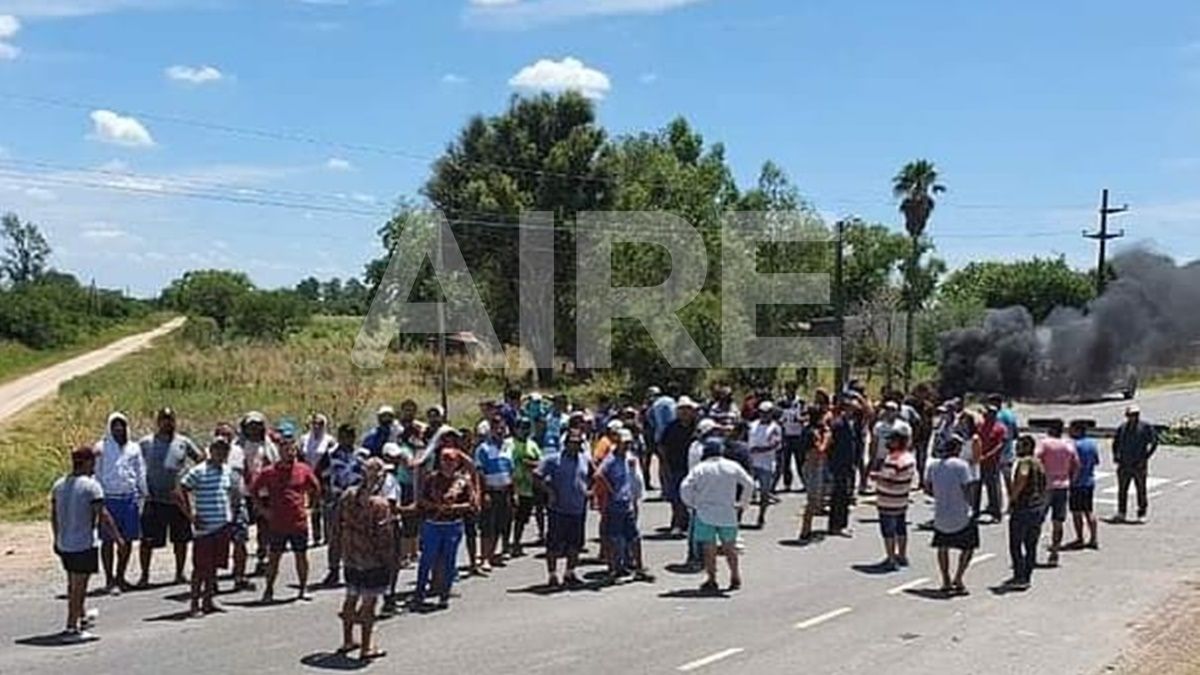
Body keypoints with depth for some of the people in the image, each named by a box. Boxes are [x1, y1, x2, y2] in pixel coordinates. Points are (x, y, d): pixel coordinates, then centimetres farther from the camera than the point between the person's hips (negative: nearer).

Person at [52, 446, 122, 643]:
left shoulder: (58, 485, 7)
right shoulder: (91, 486, -14)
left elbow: (53, 516, 14)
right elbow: (103, 516, -17)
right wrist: (117, 538, -9)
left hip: (63, 544, 7)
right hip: (84, 545, -7)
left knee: (73, 584, 21)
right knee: (78, 586, 0)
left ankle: (82, 617, 40)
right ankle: (71, 629, 2)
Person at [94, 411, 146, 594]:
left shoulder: (134, 448, 10)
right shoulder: (102, 448, 1)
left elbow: (140, 472, 15)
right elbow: (96, 473, 2)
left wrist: (143, 493, 10)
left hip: (129, 498, 3)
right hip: (109, 498, -3)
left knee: (127, 540, 8)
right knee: (108, 540, 1)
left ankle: (120, 577, 21)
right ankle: (109, 580, 8)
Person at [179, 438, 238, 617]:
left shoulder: (228, 471, 11)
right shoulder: (199, 472, -9)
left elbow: (234, 492, 25)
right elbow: (182, 490, -13)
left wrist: (232, 512, 15)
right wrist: (191, 515, -13)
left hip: (223, 527, 6)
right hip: (205, 527, -6)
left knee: (214, 566, 11)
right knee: (201, 567, -2)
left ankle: (208, 601, 19)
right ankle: (195, 604, 5)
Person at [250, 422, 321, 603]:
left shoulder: (304, 470, 1)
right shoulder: (269, 472, -2)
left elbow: (316, 489, 15)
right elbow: (253, 490, 7)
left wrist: (308, 505, 8)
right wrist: (263, 509, 2)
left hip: (299, 522, 1)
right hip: (276, 524, -1)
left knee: (301, 555, 8)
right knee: (273, 557, 5)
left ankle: (303, 588, 18)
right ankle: (269, 589, 14)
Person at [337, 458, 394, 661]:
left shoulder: (347, 495, -2)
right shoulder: (380, 504, -22)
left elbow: (338, 524, 7)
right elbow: (384, 534, -19)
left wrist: (341, 548, 18)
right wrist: (388, 558, -6)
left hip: (350, 557, 6)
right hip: (373, 560, -6)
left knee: (351, 597, 20)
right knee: (369, 601, 3)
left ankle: (347, 641, 32)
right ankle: (366, 648, 10)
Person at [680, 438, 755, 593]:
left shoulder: (700, 468, -3)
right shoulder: (732, 467, 2)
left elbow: (685, 487, -11)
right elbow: (749, 484, 4)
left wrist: (691, 504, 3)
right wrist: (742, 503, 13)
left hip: (705, 515, -2)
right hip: (728, 514, 2)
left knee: (709, 548, 3)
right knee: (730, 548, 15)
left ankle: (711, 579, 1)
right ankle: (735, 578, 20)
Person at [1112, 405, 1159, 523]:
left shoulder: (1145, 428, -6)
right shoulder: (1122, 428, 6)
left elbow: (1154, 442, -3)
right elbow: (1115, 442, 19)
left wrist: (1146, 457, -8)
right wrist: (1115, 456, 7)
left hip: (1138, 465, -3)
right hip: (1124, 465, 3)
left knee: (1141, 490, 3)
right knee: (1122, 490, 5)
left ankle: (1141, 515, 12)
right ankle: (1121, 514, 13)